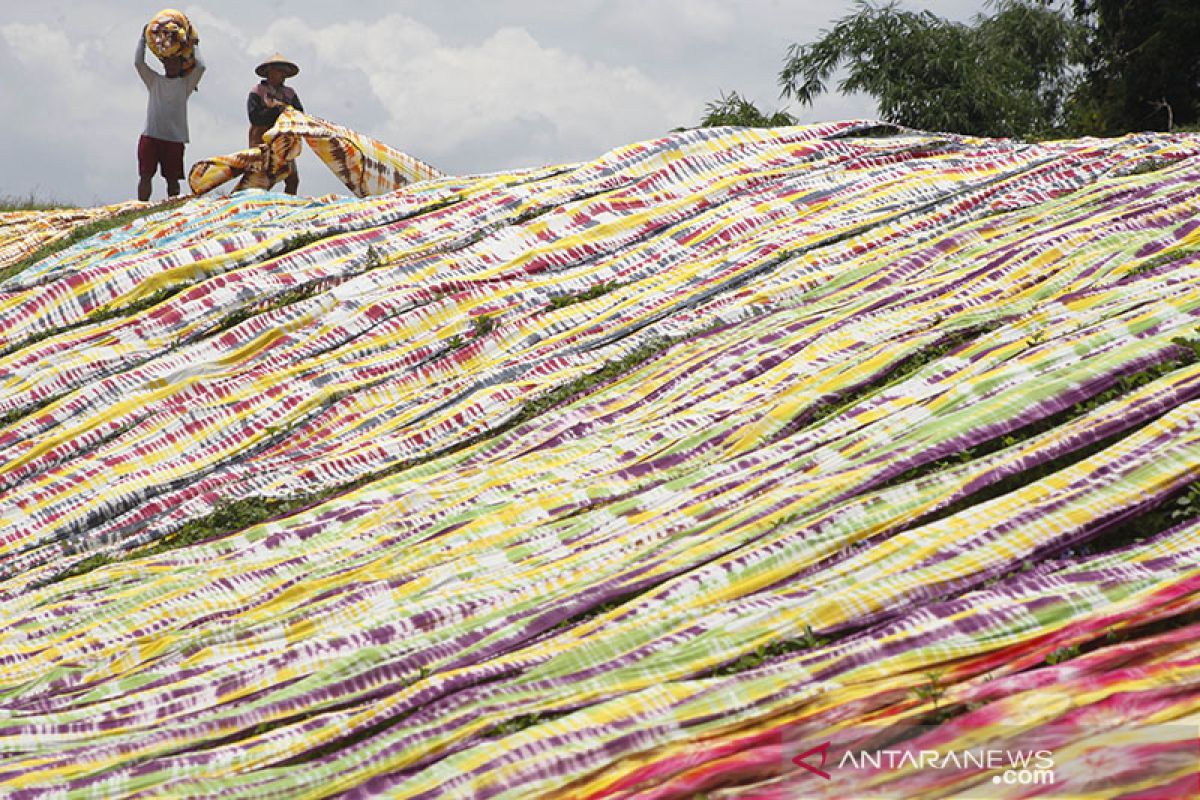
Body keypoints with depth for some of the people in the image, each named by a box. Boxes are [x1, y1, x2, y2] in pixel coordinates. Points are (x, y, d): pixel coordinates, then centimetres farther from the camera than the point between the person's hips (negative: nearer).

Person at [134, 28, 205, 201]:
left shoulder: (185, 84, 12)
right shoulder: (154, 81, 17)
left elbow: (200, 66, -1)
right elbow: (138, 63, 8)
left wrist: (194, 44, 13)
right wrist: (143, 38, 15)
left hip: (174, 137, -1)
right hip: (150, 135, 1)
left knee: (172, 178, 2)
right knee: (145, 176, -6)